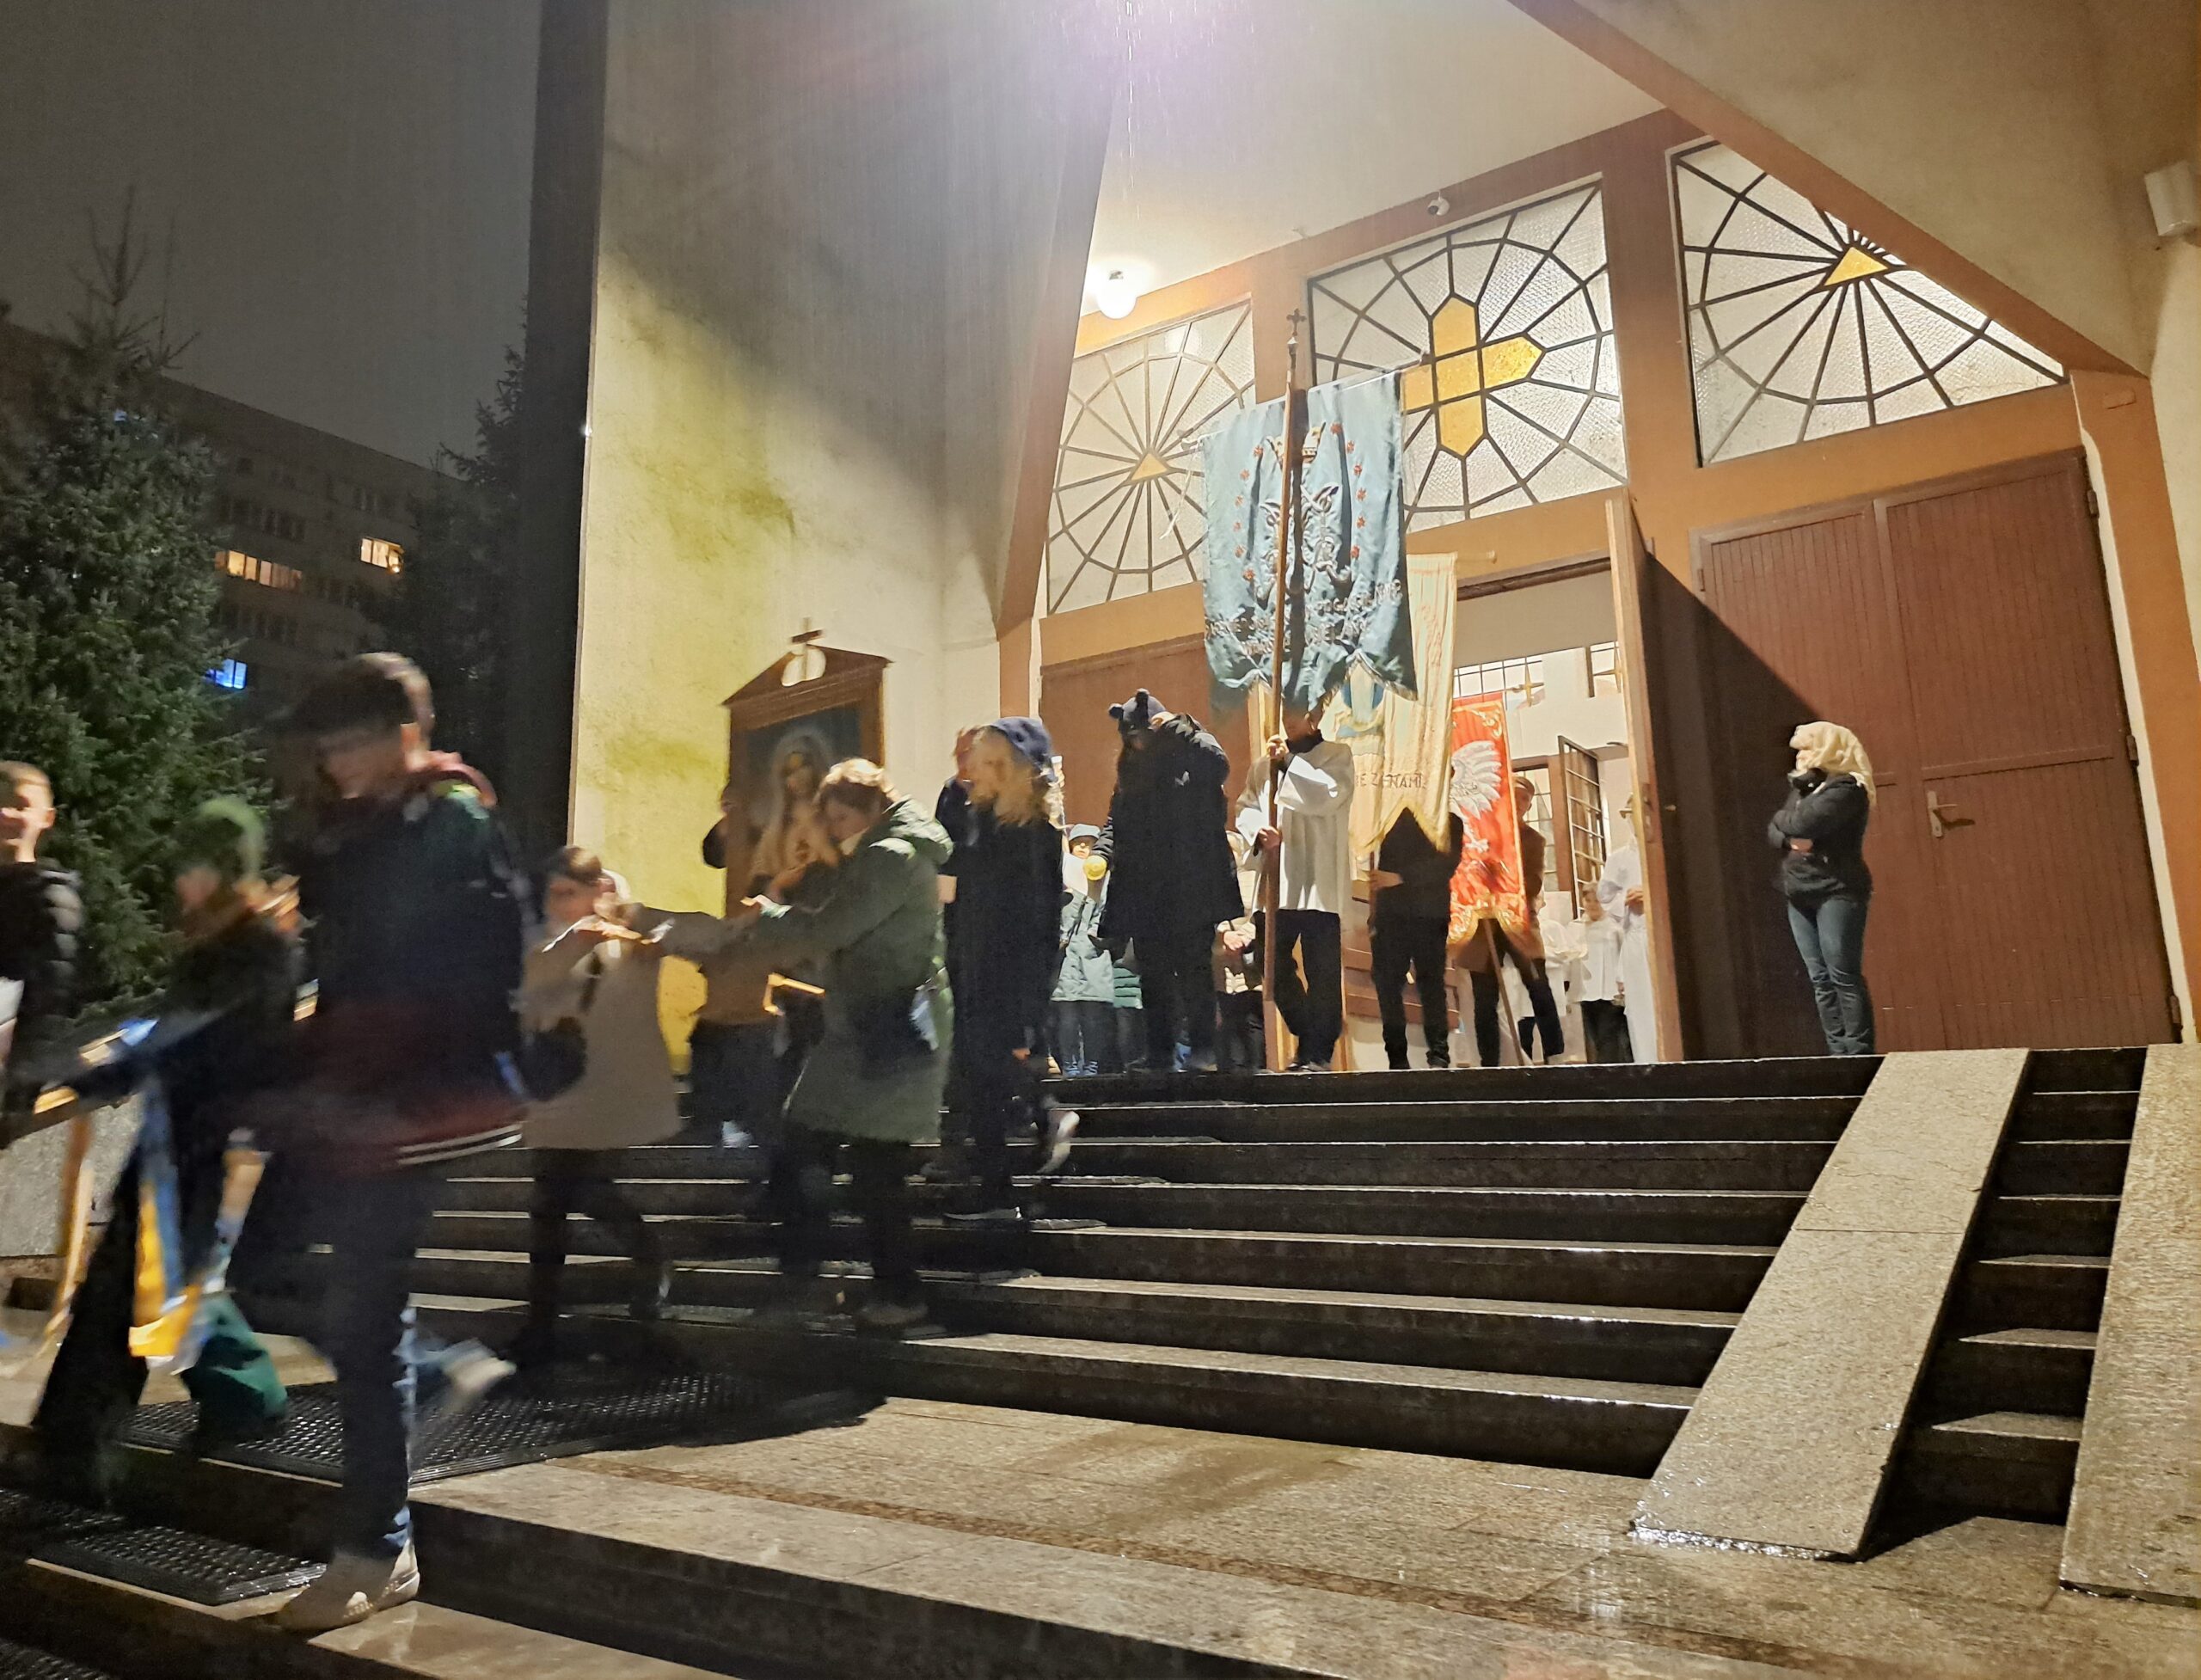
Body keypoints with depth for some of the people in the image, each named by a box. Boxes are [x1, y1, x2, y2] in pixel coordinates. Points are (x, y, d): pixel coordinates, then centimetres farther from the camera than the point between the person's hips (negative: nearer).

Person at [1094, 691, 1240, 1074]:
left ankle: (1201, 1049, -1)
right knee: (1153, 972, 5)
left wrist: (1179, 729, -16)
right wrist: (1101, 853, -2)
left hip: (1190, 887, -5)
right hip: (1144, 890, 5)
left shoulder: (1193, 753, 2)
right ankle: (1161, 1055, 10)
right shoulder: (1131, 773, 17)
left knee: (1192, 966, -6)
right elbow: (1116, 824, 17)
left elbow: (1219, 767, -20)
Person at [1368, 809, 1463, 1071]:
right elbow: (1384, 863, 16)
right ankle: (1397, 1058, -1)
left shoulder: (1449, 821, 8)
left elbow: (1446, 864, -7)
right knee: (1386, 983, -4)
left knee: (1431, 983, -6)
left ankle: (1439, 1056, -7)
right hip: (1391, 914, 3)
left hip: (1429, 914, -3)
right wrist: (1375, 914, 8)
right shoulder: (1393, 818, 18)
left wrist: (1401, 878, -17)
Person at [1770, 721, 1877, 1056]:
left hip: (1836, 893, -8)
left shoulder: (1846, 788, -9)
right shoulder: (1803, 787, 17)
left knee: (1843, 976, -9)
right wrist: (1788, 839, -10)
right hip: (1801, 894, 8)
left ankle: (1859, 1053, -5)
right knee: (1820, 979, 6)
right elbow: (1772, 830, 12)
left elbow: (1803, 823, -21)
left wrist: (1784, 817, 0)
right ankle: (1838, 1052, 10)